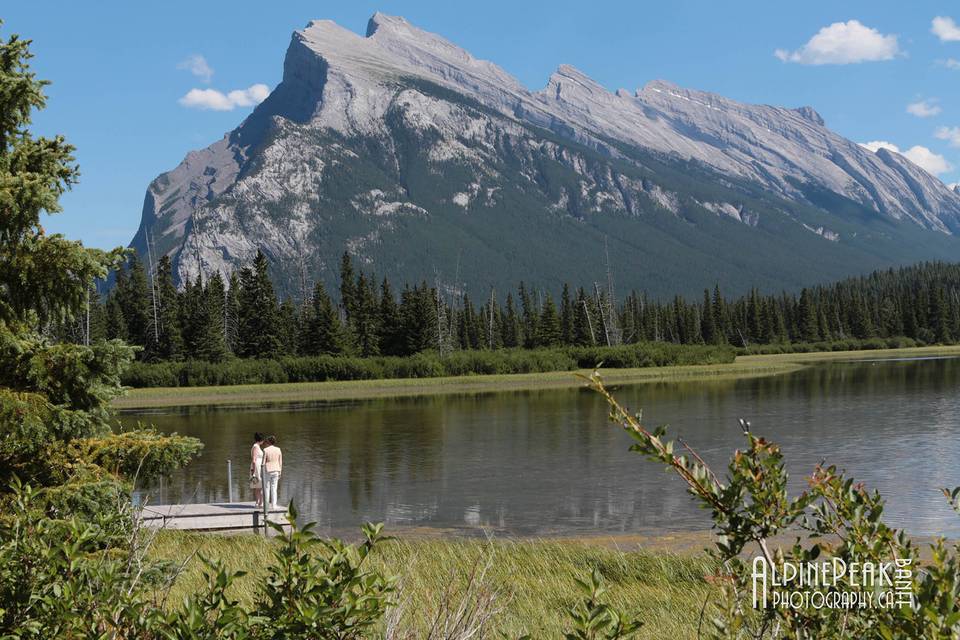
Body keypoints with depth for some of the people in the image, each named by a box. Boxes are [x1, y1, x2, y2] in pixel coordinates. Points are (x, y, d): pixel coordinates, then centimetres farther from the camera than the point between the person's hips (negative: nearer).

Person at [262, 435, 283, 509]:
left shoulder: (265, 450, -10)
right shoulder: (278, 450, 1)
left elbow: (263, 462, -10)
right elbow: (280, 462, 3)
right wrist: (279, 472, 10)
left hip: (267, 471, -3)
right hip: (275, 471, 3)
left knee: (266, 488, 5)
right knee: (274, 489, 6)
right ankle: (273, 505, 2)